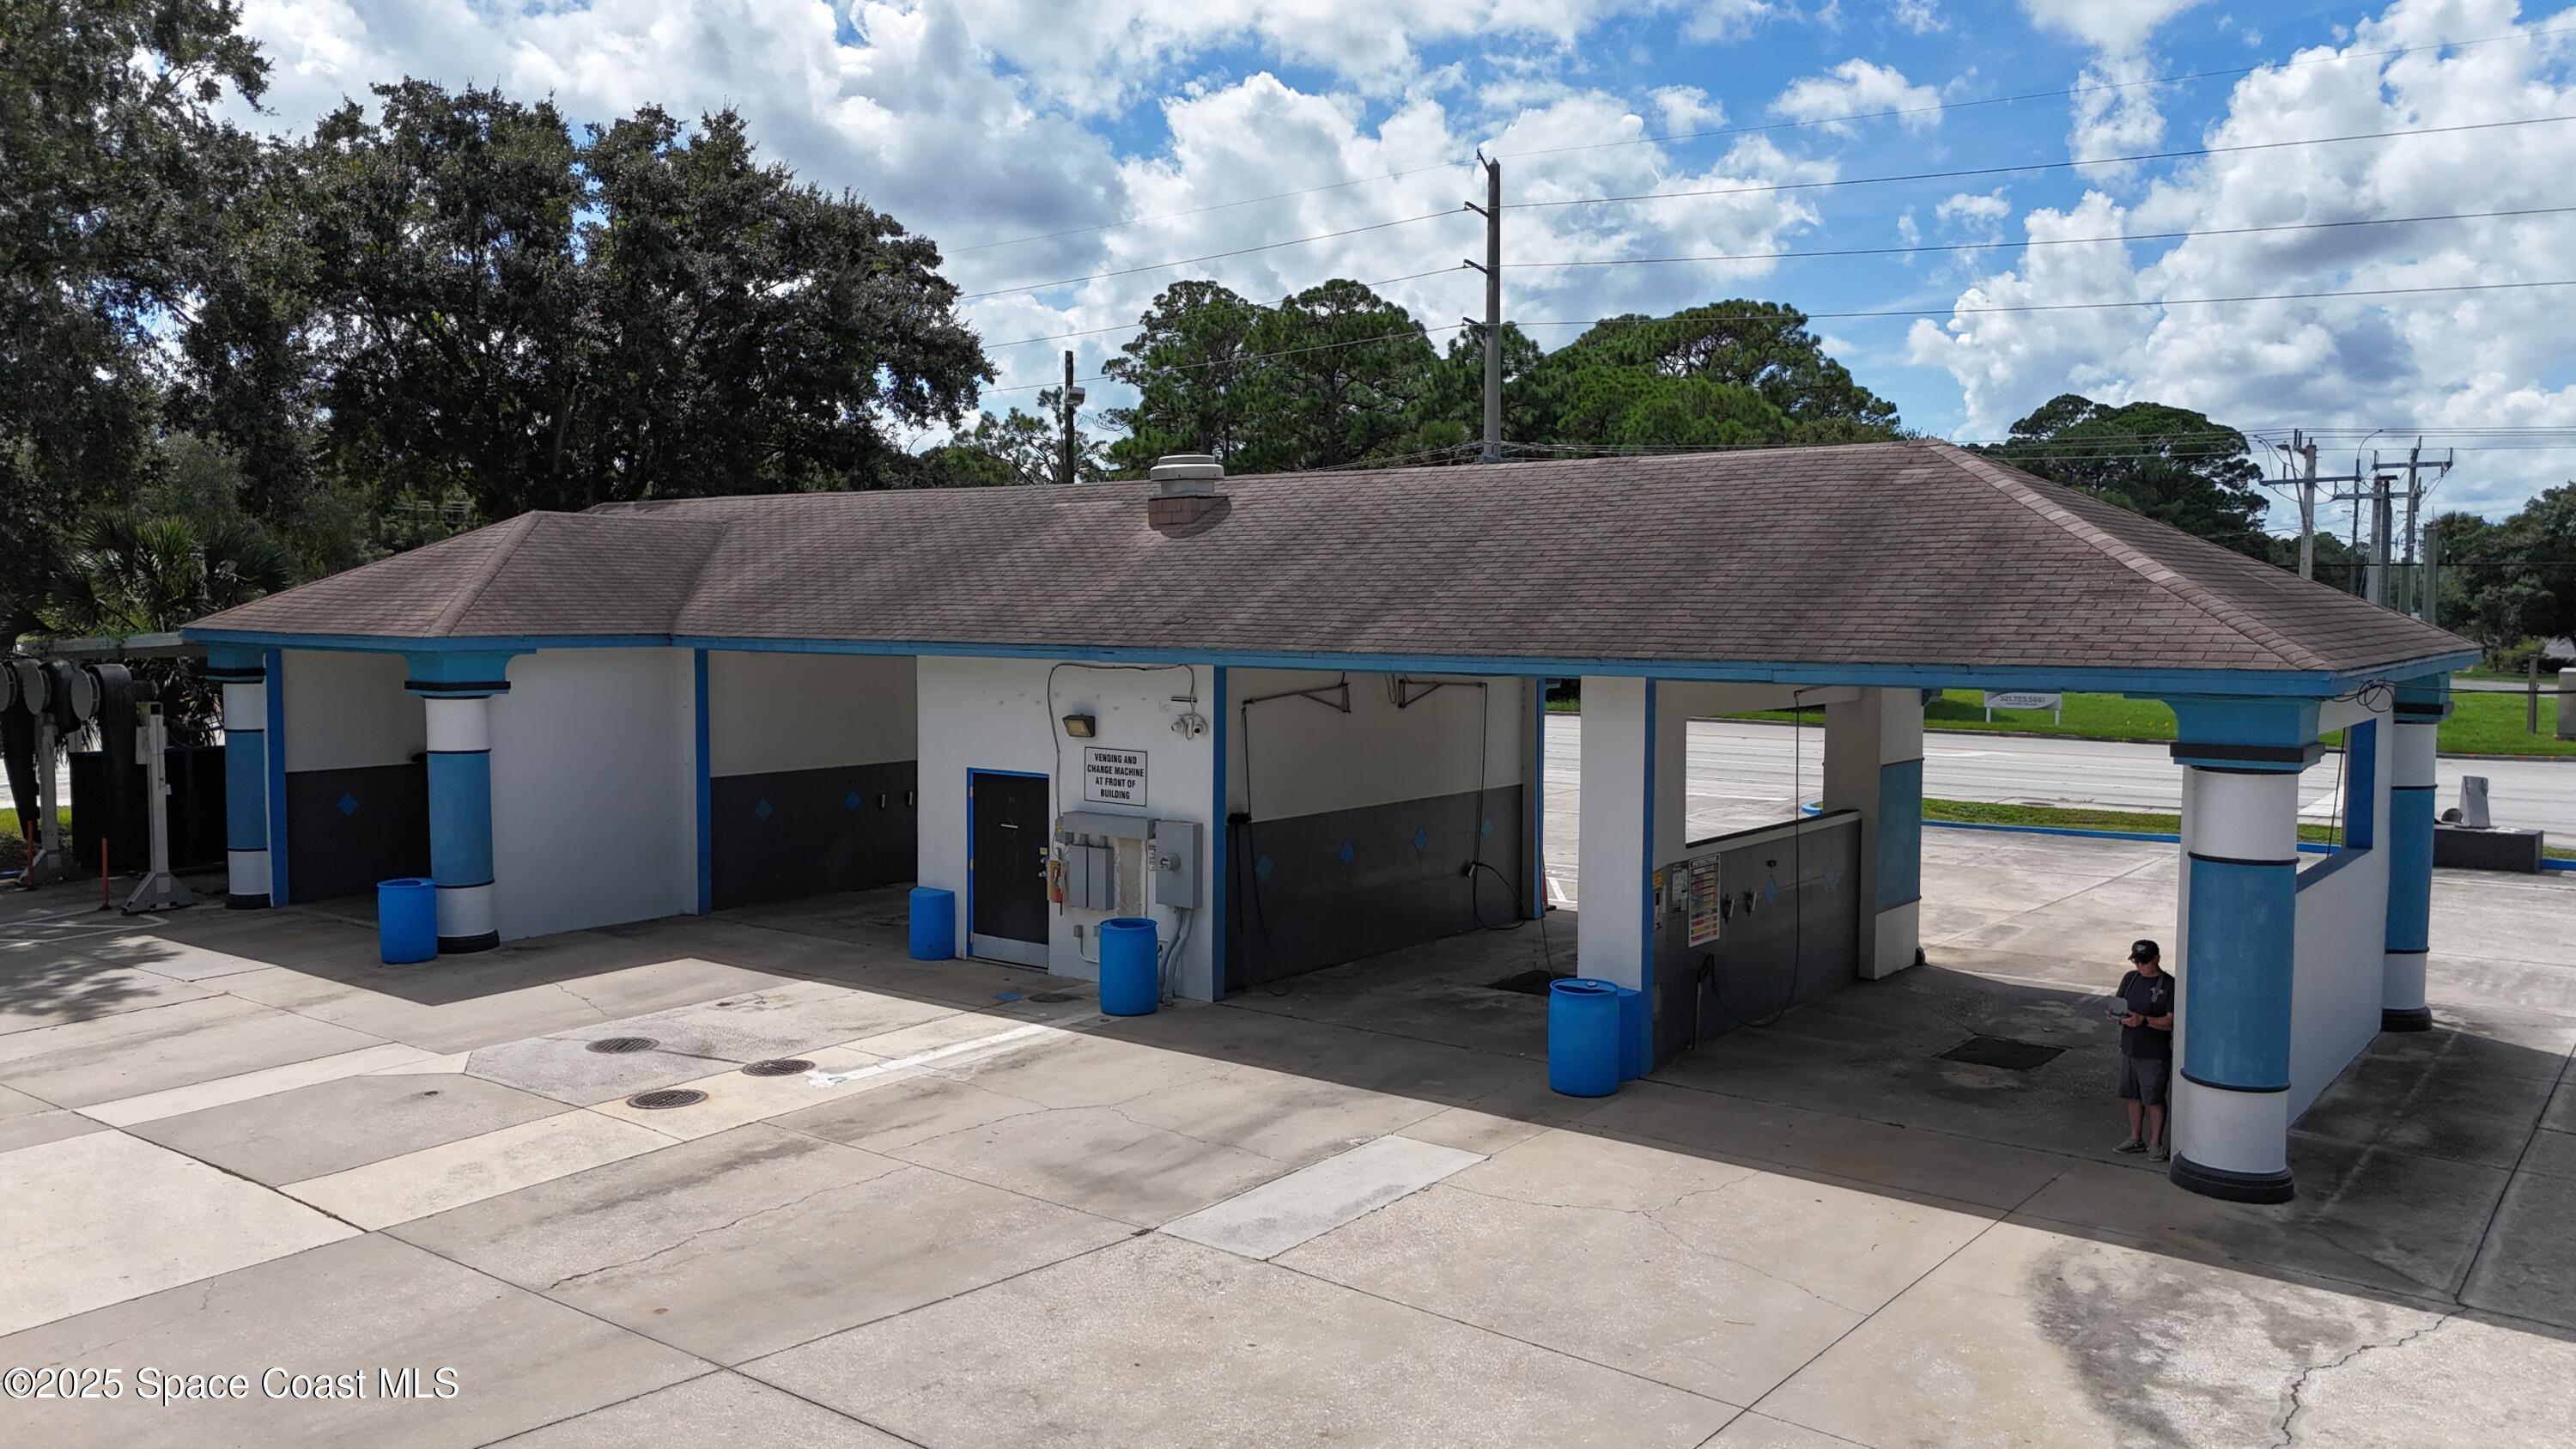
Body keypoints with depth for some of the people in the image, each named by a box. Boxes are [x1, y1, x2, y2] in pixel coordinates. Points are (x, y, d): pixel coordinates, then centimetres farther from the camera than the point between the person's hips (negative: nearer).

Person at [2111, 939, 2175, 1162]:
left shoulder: (2169, 985, -12)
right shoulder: (2130, 978, 6)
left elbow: (2170, 1022, -17)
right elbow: (2118, 1007, 11)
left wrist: (2143, 1020, -29)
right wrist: (2117, 1016, -12)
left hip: (2155, 1053, -6)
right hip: (2129, 1049, 6)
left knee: (2154, 1099, 2)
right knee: (2133, 1096, 15)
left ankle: (2155, 1143, 15)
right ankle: (2136, 1139, 28)